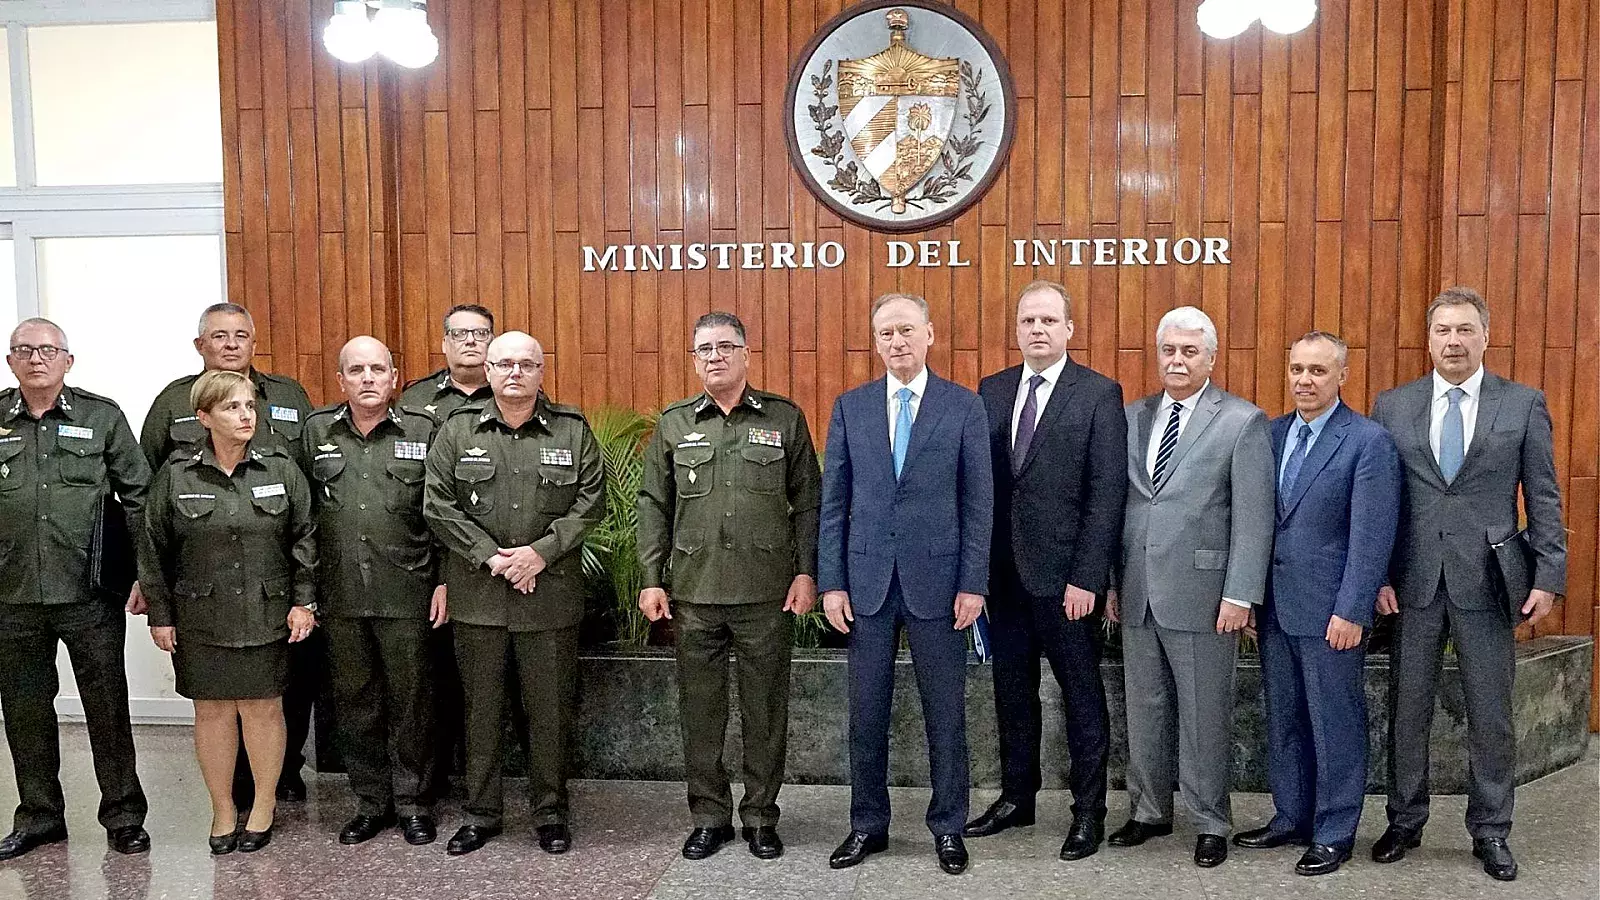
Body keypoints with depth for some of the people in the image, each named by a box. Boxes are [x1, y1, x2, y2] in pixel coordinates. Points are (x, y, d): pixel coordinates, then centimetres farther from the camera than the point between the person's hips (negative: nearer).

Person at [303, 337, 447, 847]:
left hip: (407, 593, -2)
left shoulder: (423, 432, 1)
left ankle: (413, 802, 19)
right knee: (354, 700, 11)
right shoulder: (316, 431, 7)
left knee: (411, 698, 5)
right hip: (340, 596, 3)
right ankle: (370, 801, 25)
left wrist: (445, 580, -4)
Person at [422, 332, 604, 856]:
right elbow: (438, 504, -1)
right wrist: (491, 556, -11)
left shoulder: (573, 431, 4)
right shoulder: (457, 431, 5)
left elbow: (589, 502, -2)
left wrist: (541, 553, -13)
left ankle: (550, 813, 21)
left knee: (550, 709, 7)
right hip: (477, 593, 1)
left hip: (551, 594, 0)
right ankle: (481, 813, 24)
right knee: (481, 708, 10)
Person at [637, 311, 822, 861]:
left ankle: (761, 818, 21)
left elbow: (807, 502, 4)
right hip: (693, 591, 2)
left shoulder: (785, 418, 4)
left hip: (767, 590, -1)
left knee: (765, 710, 6)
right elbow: (654, 506, 8)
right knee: (700, 709, 9)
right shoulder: (673, 424, 8)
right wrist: (652, 580, 2)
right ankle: (709, 818, 23)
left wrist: (806, 572, -4)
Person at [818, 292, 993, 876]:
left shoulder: (964, 406, 0)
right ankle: (868, 824, 24)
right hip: (866, 580, 2)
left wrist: (973, 583, -6)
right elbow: (833, 500, 5)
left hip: (937, 580, -2)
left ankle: (948, 827, 22)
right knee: (866, 712, 10)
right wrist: (831, 581, 0)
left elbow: (978, 502, -1)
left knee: (945, 712, 7)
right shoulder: (850, 407, 6)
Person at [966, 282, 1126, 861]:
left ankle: (1089, 810, 19)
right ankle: (1016, 798, 30)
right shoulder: (991, 391, 9)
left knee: (1082, 694, 7)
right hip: (1003, 570, 5)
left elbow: (1107, 492, -10)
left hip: (1065, 575, -5)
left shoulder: (1099, 394, -6)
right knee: (1012, 689, 15)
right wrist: (978, 564, 2)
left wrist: (1087, 577, -15)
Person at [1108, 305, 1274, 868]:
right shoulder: (1132, 417, 10)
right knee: (1144, 710, 14)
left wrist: (1240, 595, -13)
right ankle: (1149, 811, 29)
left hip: (1202, 595, -4)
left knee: (1204, 714, 5)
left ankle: (1211, 823, 20)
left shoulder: (1242, 422, -4)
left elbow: (1253, 518, -8)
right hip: (1136, 593, 5)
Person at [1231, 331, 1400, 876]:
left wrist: (1352, 611, -16)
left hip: (1331, 612, -6)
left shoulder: (1369, 441, -9)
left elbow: (1371, 537, -13)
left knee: (1335, 725, 5)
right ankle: (1291, 819, 29)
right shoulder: (1272, 434, 9)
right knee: (1283, 721, 15)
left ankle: (1334, 835, 19)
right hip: (1275, 606, 6)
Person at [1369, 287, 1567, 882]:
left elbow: (1544, 498, 2)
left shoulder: (1523, 404, 2)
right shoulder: (1392, 406, 5)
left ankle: (1490, 832, 22)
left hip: (1487, 581, -1)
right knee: (1407, 710, 10)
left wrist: (1549, 576, -5)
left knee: (1491, 714, 7)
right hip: (1412, 581, 1)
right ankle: (1405, 821, 25)